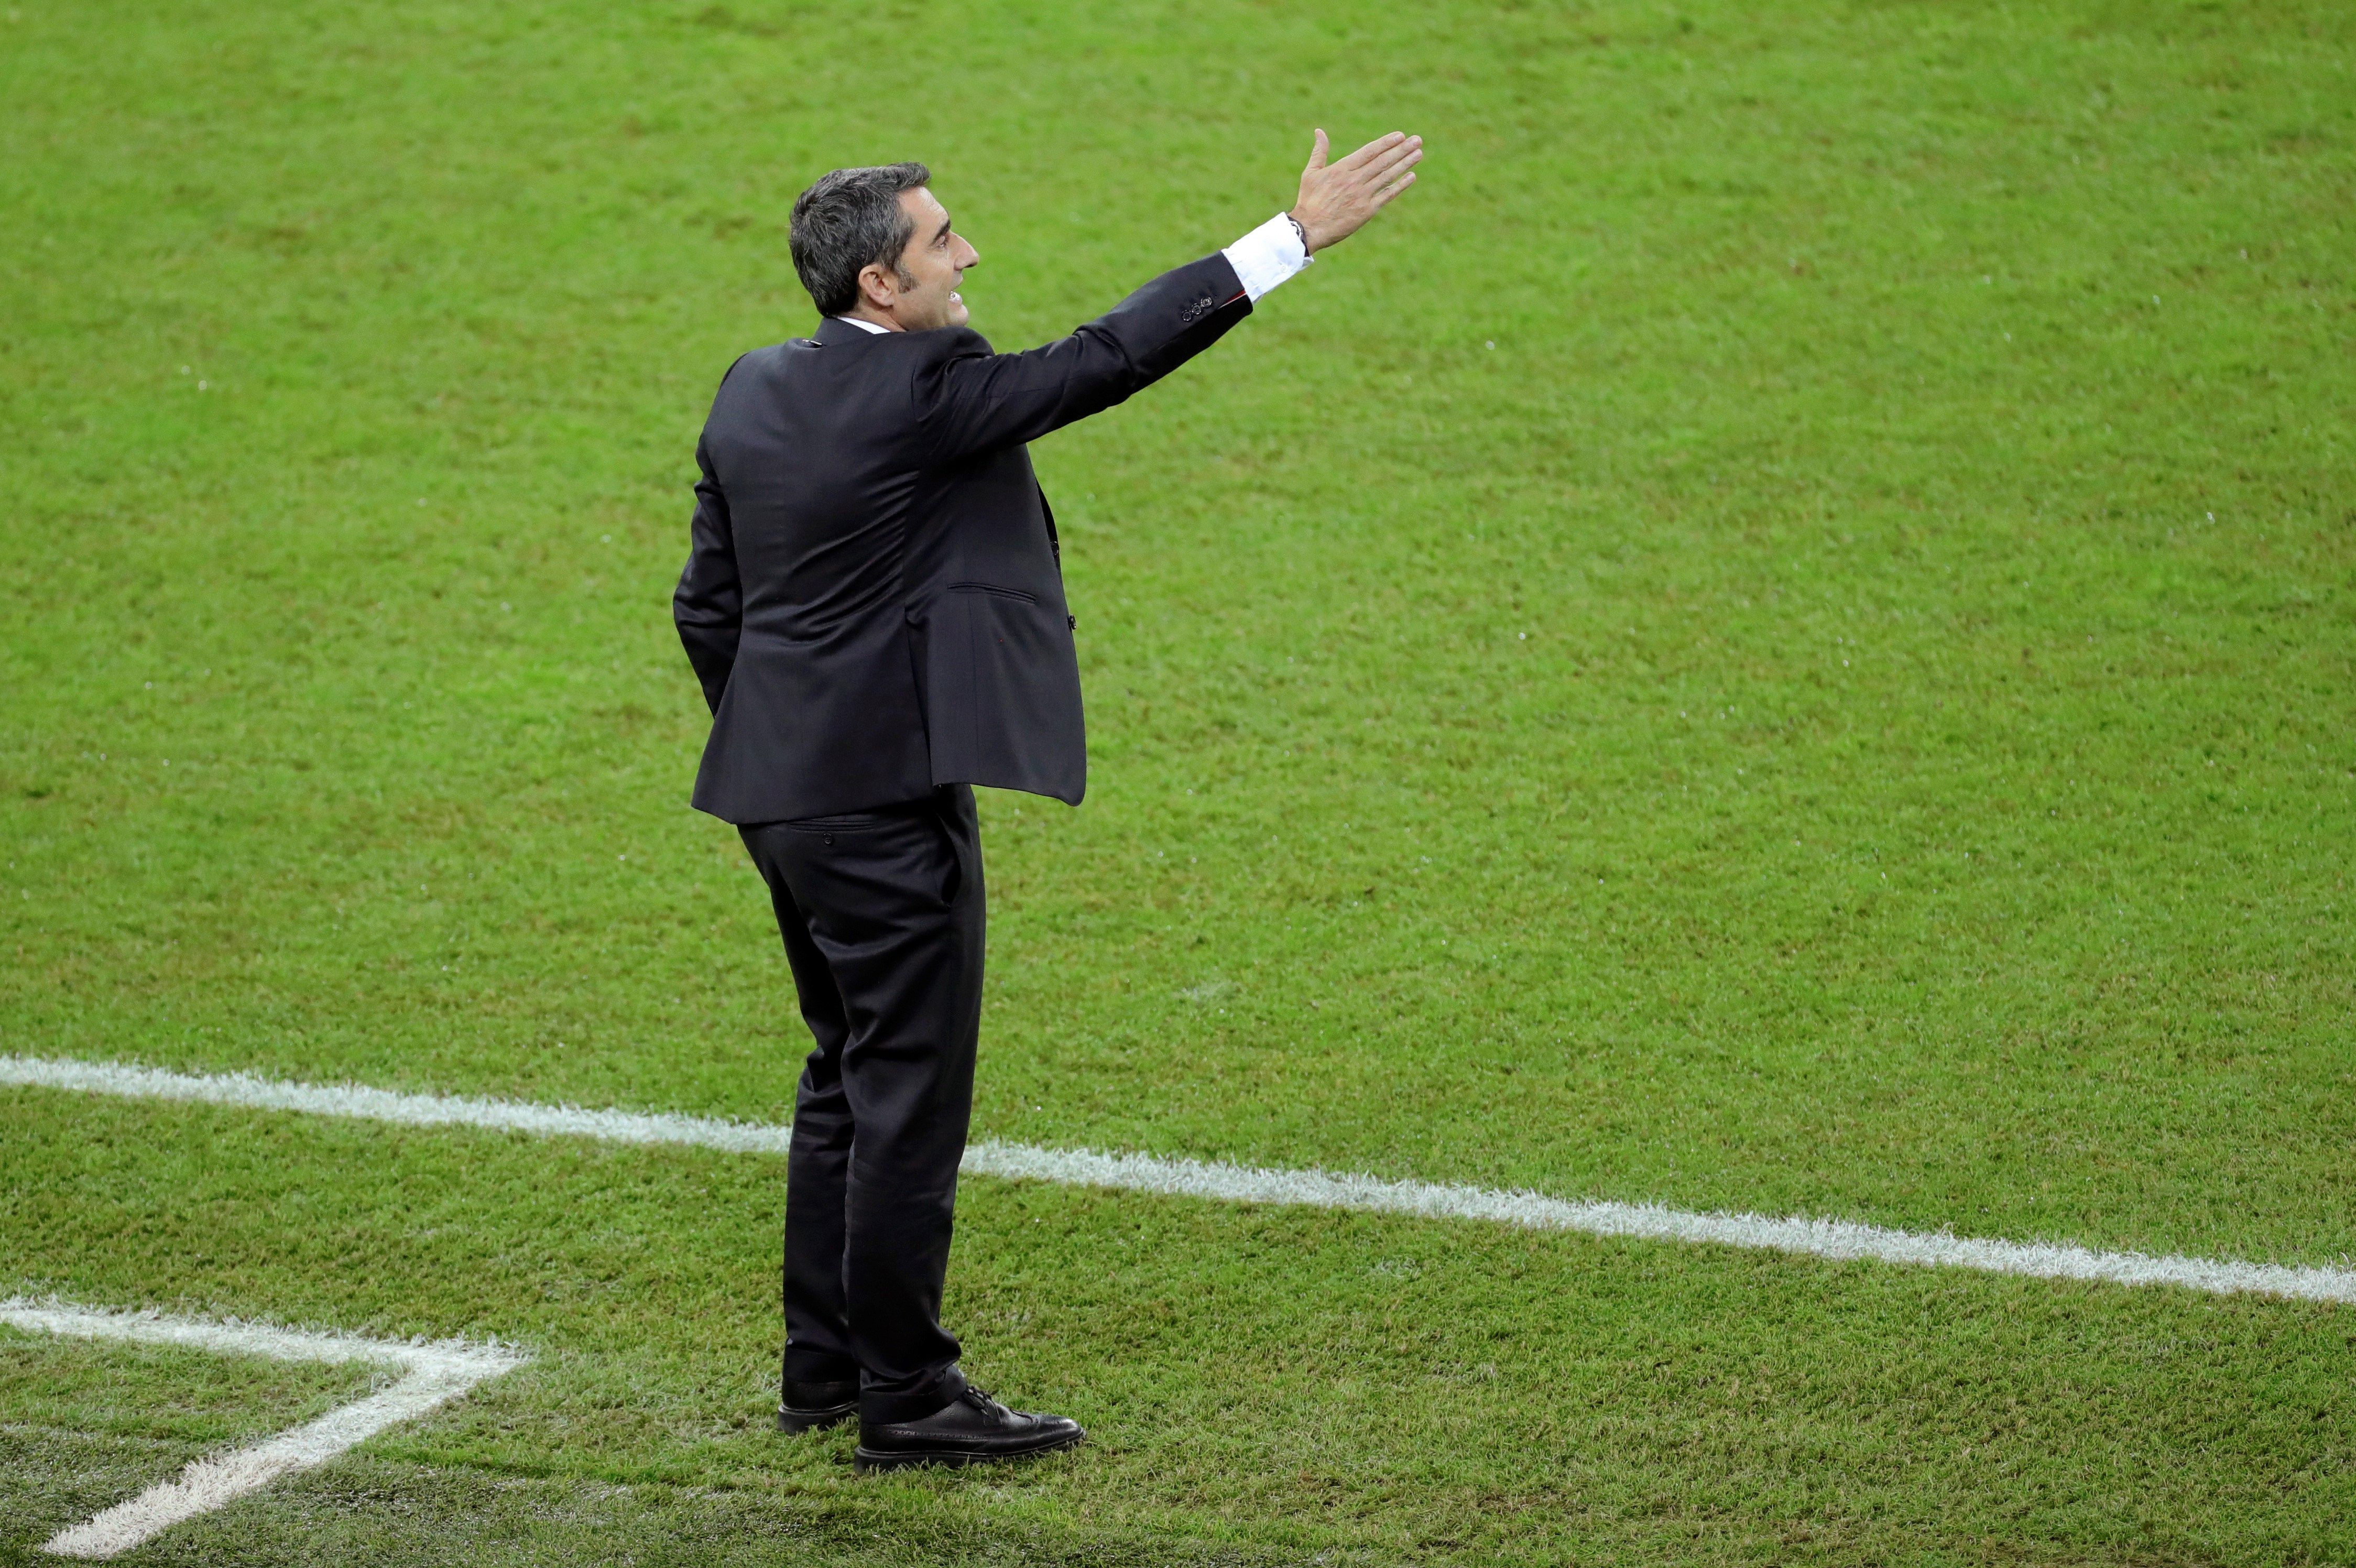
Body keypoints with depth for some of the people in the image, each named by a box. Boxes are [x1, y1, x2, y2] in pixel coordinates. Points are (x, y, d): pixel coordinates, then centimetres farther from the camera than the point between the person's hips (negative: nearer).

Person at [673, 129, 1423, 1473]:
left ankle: (825, 1366, 26)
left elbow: (707, 604, 13)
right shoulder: (922, 392, -18)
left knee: (850, 1081, 19)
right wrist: (1299, 236, -15)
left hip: (786, 792, 9)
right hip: (887, 797, -9)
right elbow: (1106, 360, -17)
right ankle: (906, 1397, 4)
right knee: (911, 1094, -2)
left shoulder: (755, 391, 8)